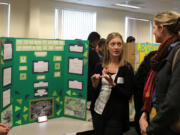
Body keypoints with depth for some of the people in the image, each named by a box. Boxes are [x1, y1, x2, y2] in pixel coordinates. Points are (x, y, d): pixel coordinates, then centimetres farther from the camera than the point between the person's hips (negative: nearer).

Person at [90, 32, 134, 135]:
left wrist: (113, 84, -23)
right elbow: (93, 92, 8)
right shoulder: (100, 66, 2)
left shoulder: (127, 68, -8)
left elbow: (128, 95, -10)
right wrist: (94, 85, -13)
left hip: (115, 116, -3)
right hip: (98, 112, 4)